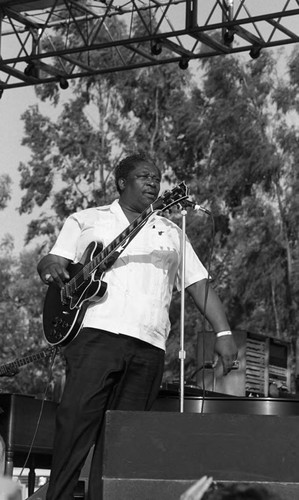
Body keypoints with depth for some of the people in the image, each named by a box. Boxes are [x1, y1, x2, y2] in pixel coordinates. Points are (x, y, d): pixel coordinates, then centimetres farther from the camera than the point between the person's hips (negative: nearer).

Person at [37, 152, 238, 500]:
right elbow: (51, 263, 11)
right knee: (76, 419, -15)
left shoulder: (170, 234, 23)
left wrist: (223, 332, 3)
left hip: (149, 345, 3)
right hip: (96, 331, -3)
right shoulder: (86, 220, 17)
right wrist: (51, 269, -14)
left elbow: (199, 284, 16)